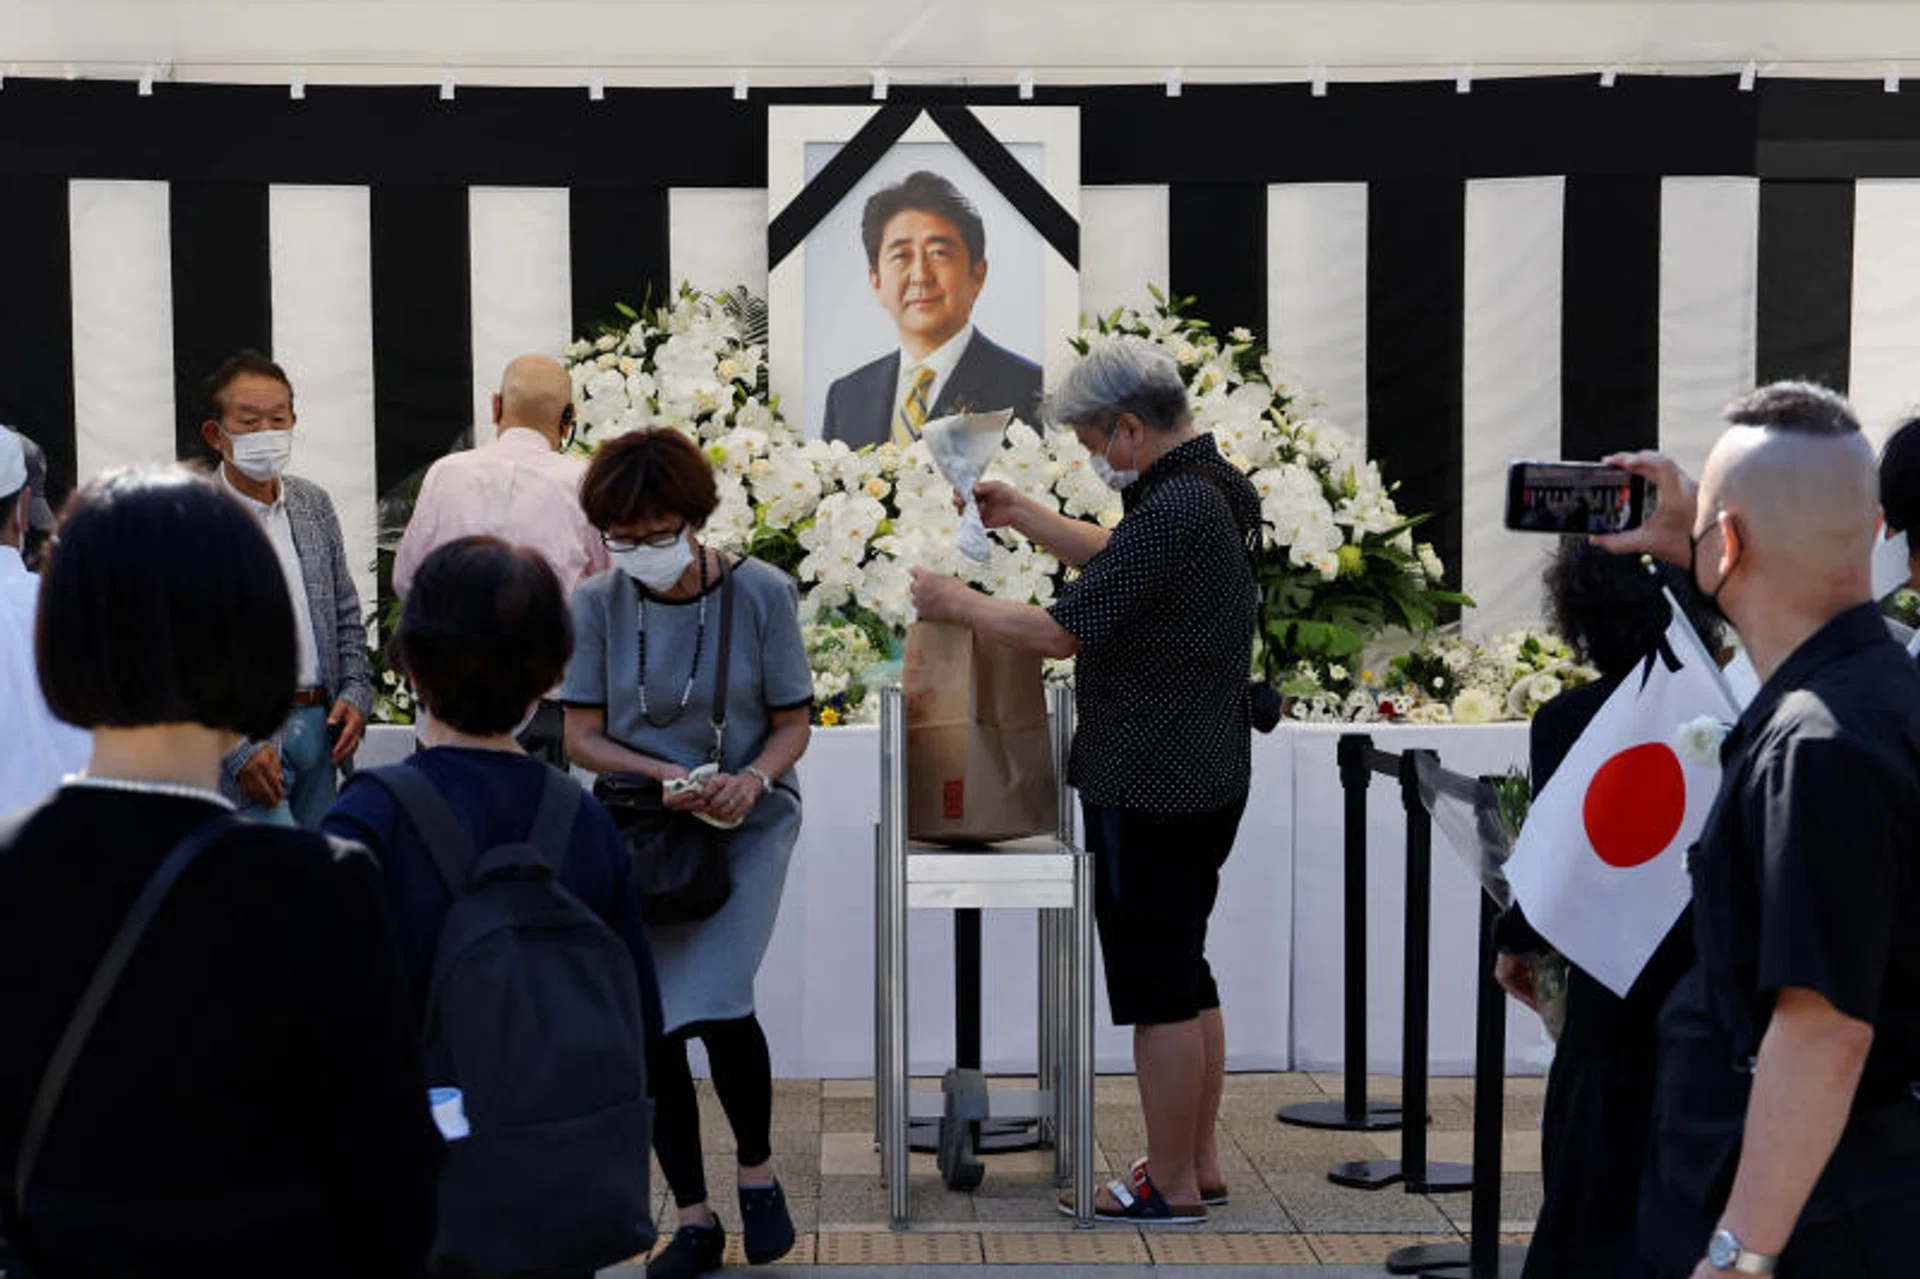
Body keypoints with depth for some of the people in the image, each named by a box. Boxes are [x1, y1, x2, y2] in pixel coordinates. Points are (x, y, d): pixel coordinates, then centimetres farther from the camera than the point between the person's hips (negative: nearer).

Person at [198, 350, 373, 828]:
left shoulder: (314, 503, 10)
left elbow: (346, 614, 18)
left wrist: (356, 694, 3)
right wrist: (238, 748, -18)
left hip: (319, 727, 6)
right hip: (241, 735, -6)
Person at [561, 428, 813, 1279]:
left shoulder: (761, 593, -9)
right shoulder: (597, 604, -5)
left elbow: (793, 725, -2)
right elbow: (583, 738, -3)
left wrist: (753, 779, -22)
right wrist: (669, 776, -19)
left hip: (746, 828, -2)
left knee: (715, 1004, -19)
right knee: (649, 1030, 1)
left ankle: (757, 1170, 9)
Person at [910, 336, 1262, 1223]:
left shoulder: (1175, 511, -22)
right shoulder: (1210, 490, 9)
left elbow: (1059, 632, -21)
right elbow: (1119, 559, 27)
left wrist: (958, 605, -6)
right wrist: (1023, 517, 23)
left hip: (1150, 793, -10)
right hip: (1204, 776, 10)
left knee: (1157, 989, 0)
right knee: (1187, 980, 17)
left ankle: (1169, 1186, 11)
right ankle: (1199, 1164, 27)